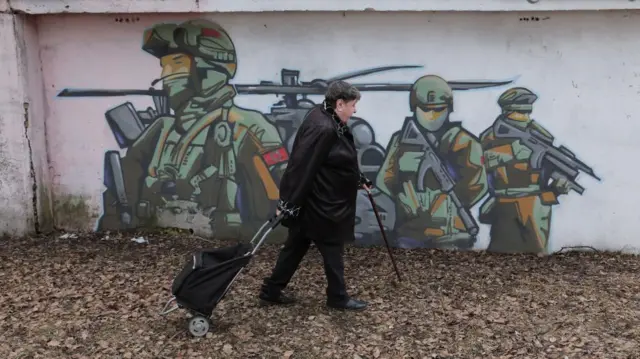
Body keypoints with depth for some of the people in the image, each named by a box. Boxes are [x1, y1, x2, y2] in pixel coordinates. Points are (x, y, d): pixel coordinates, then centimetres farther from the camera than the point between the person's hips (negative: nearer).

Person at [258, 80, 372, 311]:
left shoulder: (330, 121, 8)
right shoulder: (322, 128, -25)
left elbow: (343, 160, 21)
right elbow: (302, 166, -26)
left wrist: (359, 181, 27)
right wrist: (288, 203, -24)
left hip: (321, 199, 10)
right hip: (318, 201, -10)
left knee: (297, 246, 16)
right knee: (332, 247, 6)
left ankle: (270, 292, 25)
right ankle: (338, 297, 23)